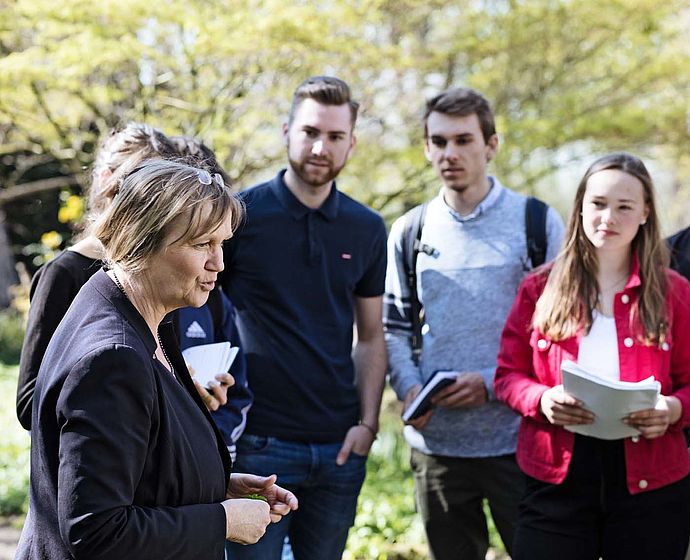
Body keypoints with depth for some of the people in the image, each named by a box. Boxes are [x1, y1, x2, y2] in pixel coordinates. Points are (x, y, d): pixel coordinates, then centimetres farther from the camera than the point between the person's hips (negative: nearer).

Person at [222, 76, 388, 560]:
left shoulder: (367, 230, 6)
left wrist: (368, 424, 0)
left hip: (339, 447, 4)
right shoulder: (240, 214, -5)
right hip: (257, 443, -3)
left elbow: (370, 337, 11)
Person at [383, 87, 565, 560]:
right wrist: (409, 387, -9)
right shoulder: (409, 232, 8)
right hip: (436, 442, 3)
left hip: (518, 438, -3)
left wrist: (493, 382, -14)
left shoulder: (537, 223, -2)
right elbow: (393, 328, 10)